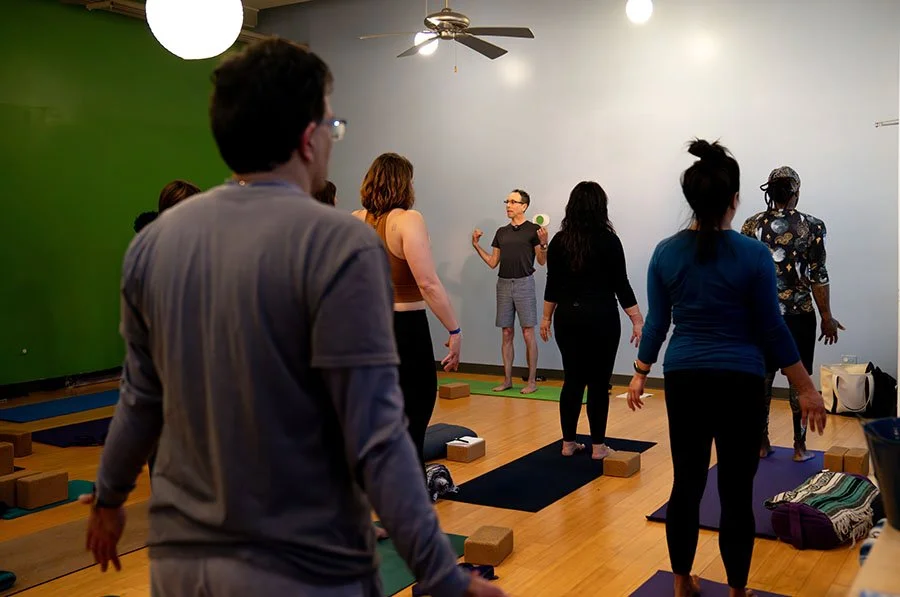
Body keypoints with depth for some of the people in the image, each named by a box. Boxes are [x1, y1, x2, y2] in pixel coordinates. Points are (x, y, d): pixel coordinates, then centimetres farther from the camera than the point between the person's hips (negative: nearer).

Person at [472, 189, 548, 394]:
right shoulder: (501, 232, 14)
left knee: (528, 333, -3)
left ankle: (532, 381, 3)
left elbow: (542, 261, -5)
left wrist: (544, 243, -23)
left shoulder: (533, 229, -2)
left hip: (524, 284, -5)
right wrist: (476, 245, 7)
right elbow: (493, 262, 15)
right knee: (507, 334, 8)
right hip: (503, 285, 5)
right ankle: (507, 379, 15)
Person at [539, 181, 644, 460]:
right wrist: (637, 321, -4)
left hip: (568, 317, 4)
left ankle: (568, 443, 15)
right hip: (601, 318, -4)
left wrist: (546, 317, 14)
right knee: (599, 383, 3)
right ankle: (598, 446, 8)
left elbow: (553, 284, 5)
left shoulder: (559, 240, 1)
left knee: (573, 379, 11)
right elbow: (621, 285, -9)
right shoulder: (608, 240, -10)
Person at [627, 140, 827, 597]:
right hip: (740, 383, -3)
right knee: (736, 491, 6)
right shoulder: (753, 254, -10)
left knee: (687, 484, 12)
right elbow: (772, 329, -7)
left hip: (684, 380, 3)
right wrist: (807, 389, 2)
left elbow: (656, 322, 5)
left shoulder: (666, 252, -1)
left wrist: (640, 374, 18)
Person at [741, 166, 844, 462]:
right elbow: (818, 277, -8)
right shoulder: (811, 226, -8)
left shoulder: (752, 225, -1)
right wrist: (827, 318, 1)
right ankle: (800, 447, 15)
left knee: (762, 379, 10)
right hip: (798, 315, -2)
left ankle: (762, 444, 18)